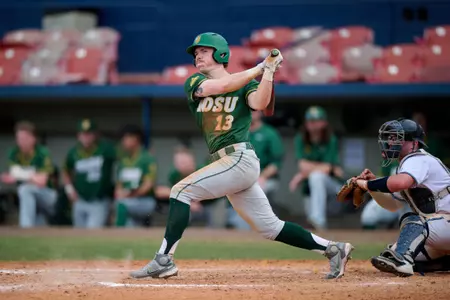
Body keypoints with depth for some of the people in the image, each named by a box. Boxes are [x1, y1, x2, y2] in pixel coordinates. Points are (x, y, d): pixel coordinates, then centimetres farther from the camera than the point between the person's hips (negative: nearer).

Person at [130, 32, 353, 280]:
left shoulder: (246, 84, 3)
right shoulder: (194, 83, 14)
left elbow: (260, 103, -17)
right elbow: (222, 85, -5)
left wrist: (268, 70, -19)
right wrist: (259, 67, -4)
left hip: (240, 159, -6)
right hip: (229, 165, 6)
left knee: (182, 190, -15)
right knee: (269, 227, 8)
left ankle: (163, 260, -17)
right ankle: (332, 249, 15)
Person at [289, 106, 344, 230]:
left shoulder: (331, 141, -9)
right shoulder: (300, 140, 0)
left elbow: (326, 169, -17)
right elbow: (303, 165, -11)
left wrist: (301, 175, -18)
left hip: (332, 184, -4)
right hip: (310, 187, 4)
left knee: (316, 177, -35)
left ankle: (318, 221, -38)